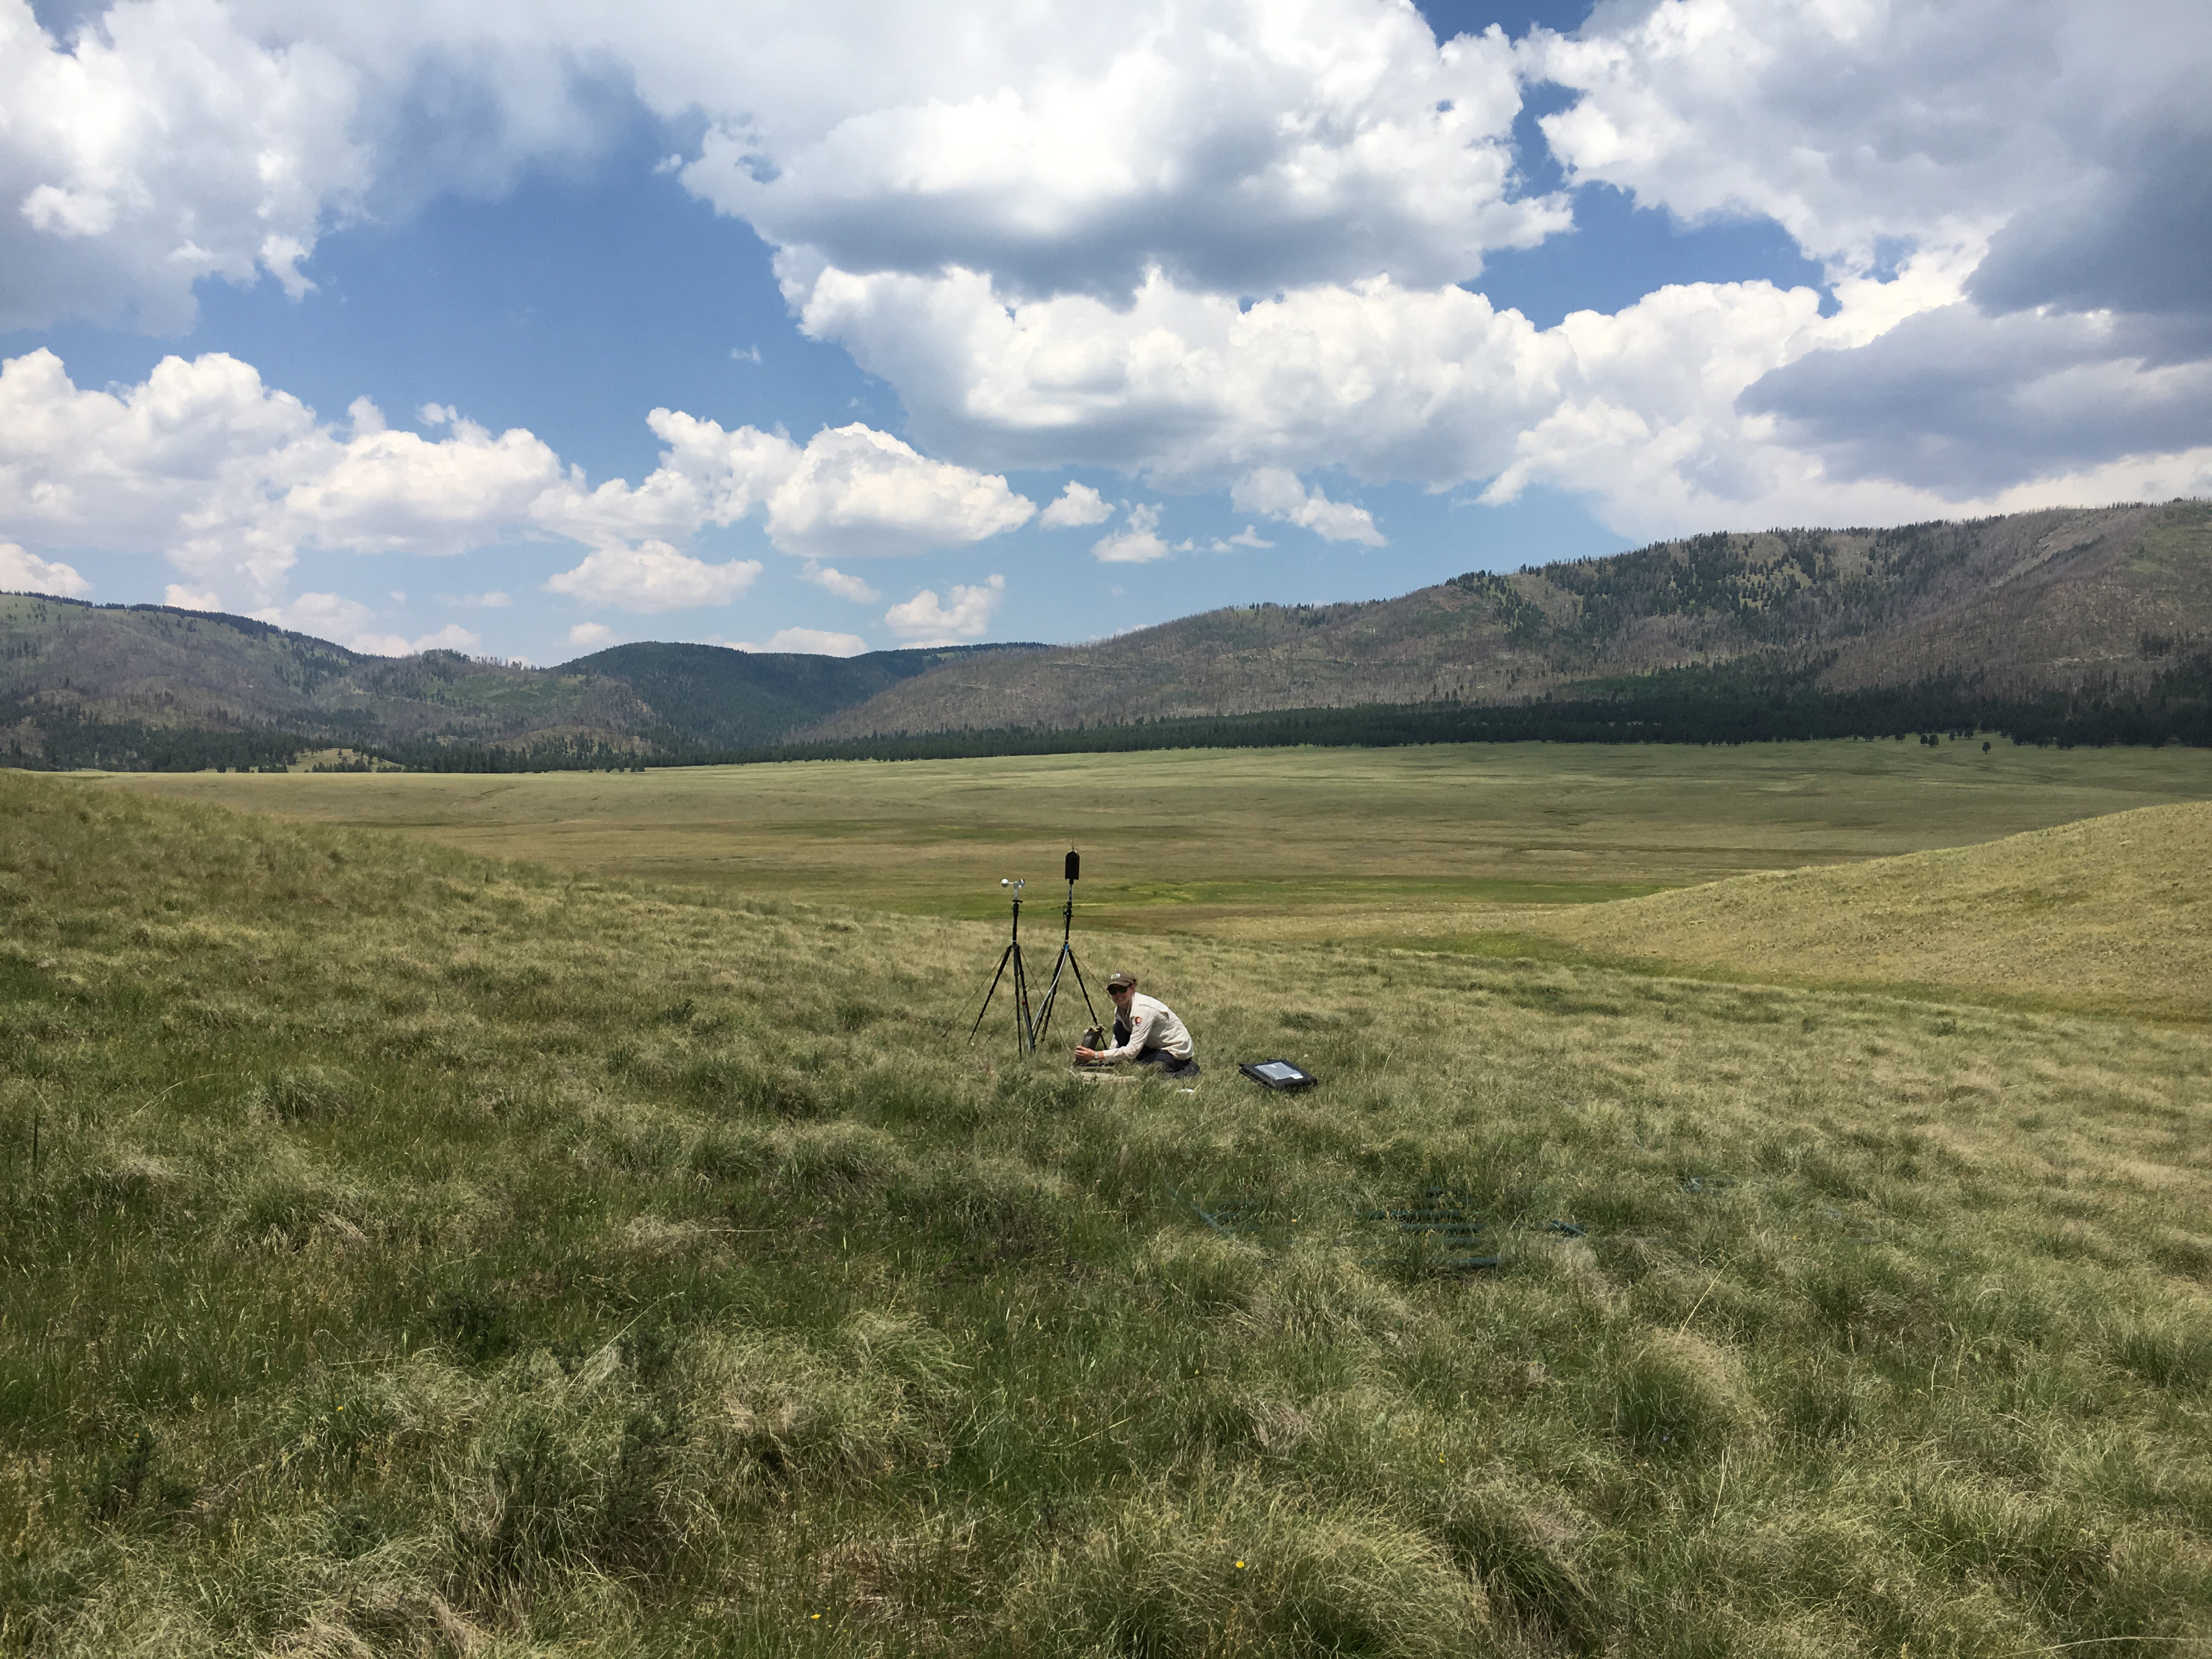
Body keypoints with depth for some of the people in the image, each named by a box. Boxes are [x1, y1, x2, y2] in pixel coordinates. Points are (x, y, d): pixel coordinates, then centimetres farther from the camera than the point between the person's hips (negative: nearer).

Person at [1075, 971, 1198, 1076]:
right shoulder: (1120, 1008, -2)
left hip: (1177, 1052, -8)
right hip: (1156, 1046, 8)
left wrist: (1096, 1056, -35)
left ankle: (1187, 1070, -8)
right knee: (1119, 1028, -8)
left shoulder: (1142, 1009, -28)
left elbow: (1133, 1050, -33)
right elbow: (1116, 1041, 4)